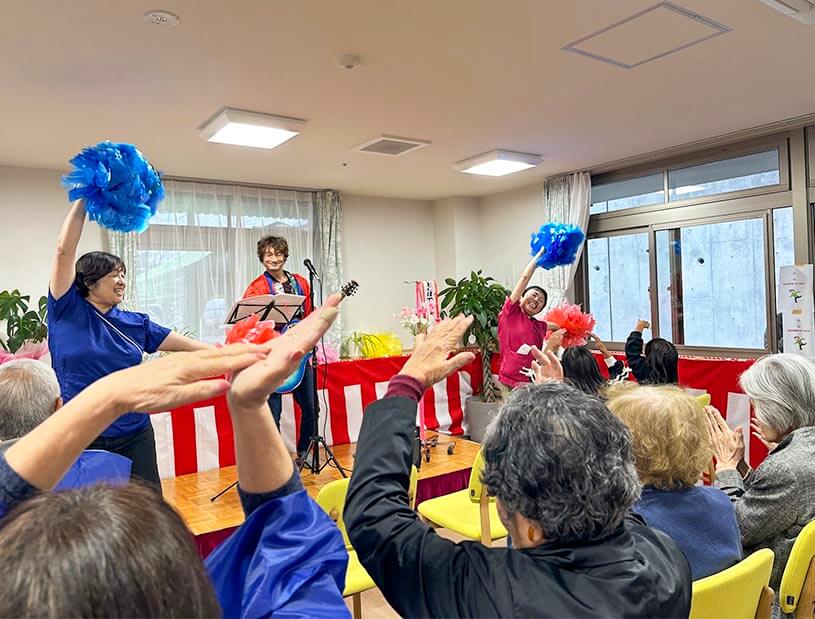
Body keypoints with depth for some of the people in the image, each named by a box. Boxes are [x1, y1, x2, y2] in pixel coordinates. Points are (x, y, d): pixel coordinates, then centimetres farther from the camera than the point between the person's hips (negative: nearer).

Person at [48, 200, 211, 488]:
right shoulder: (67, 311, -3)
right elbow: (64, 251, -9)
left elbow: (186, 344, 4)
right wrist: (83, 200, -8)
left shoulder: (135, 322, 6)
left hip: (134, 435, 3)